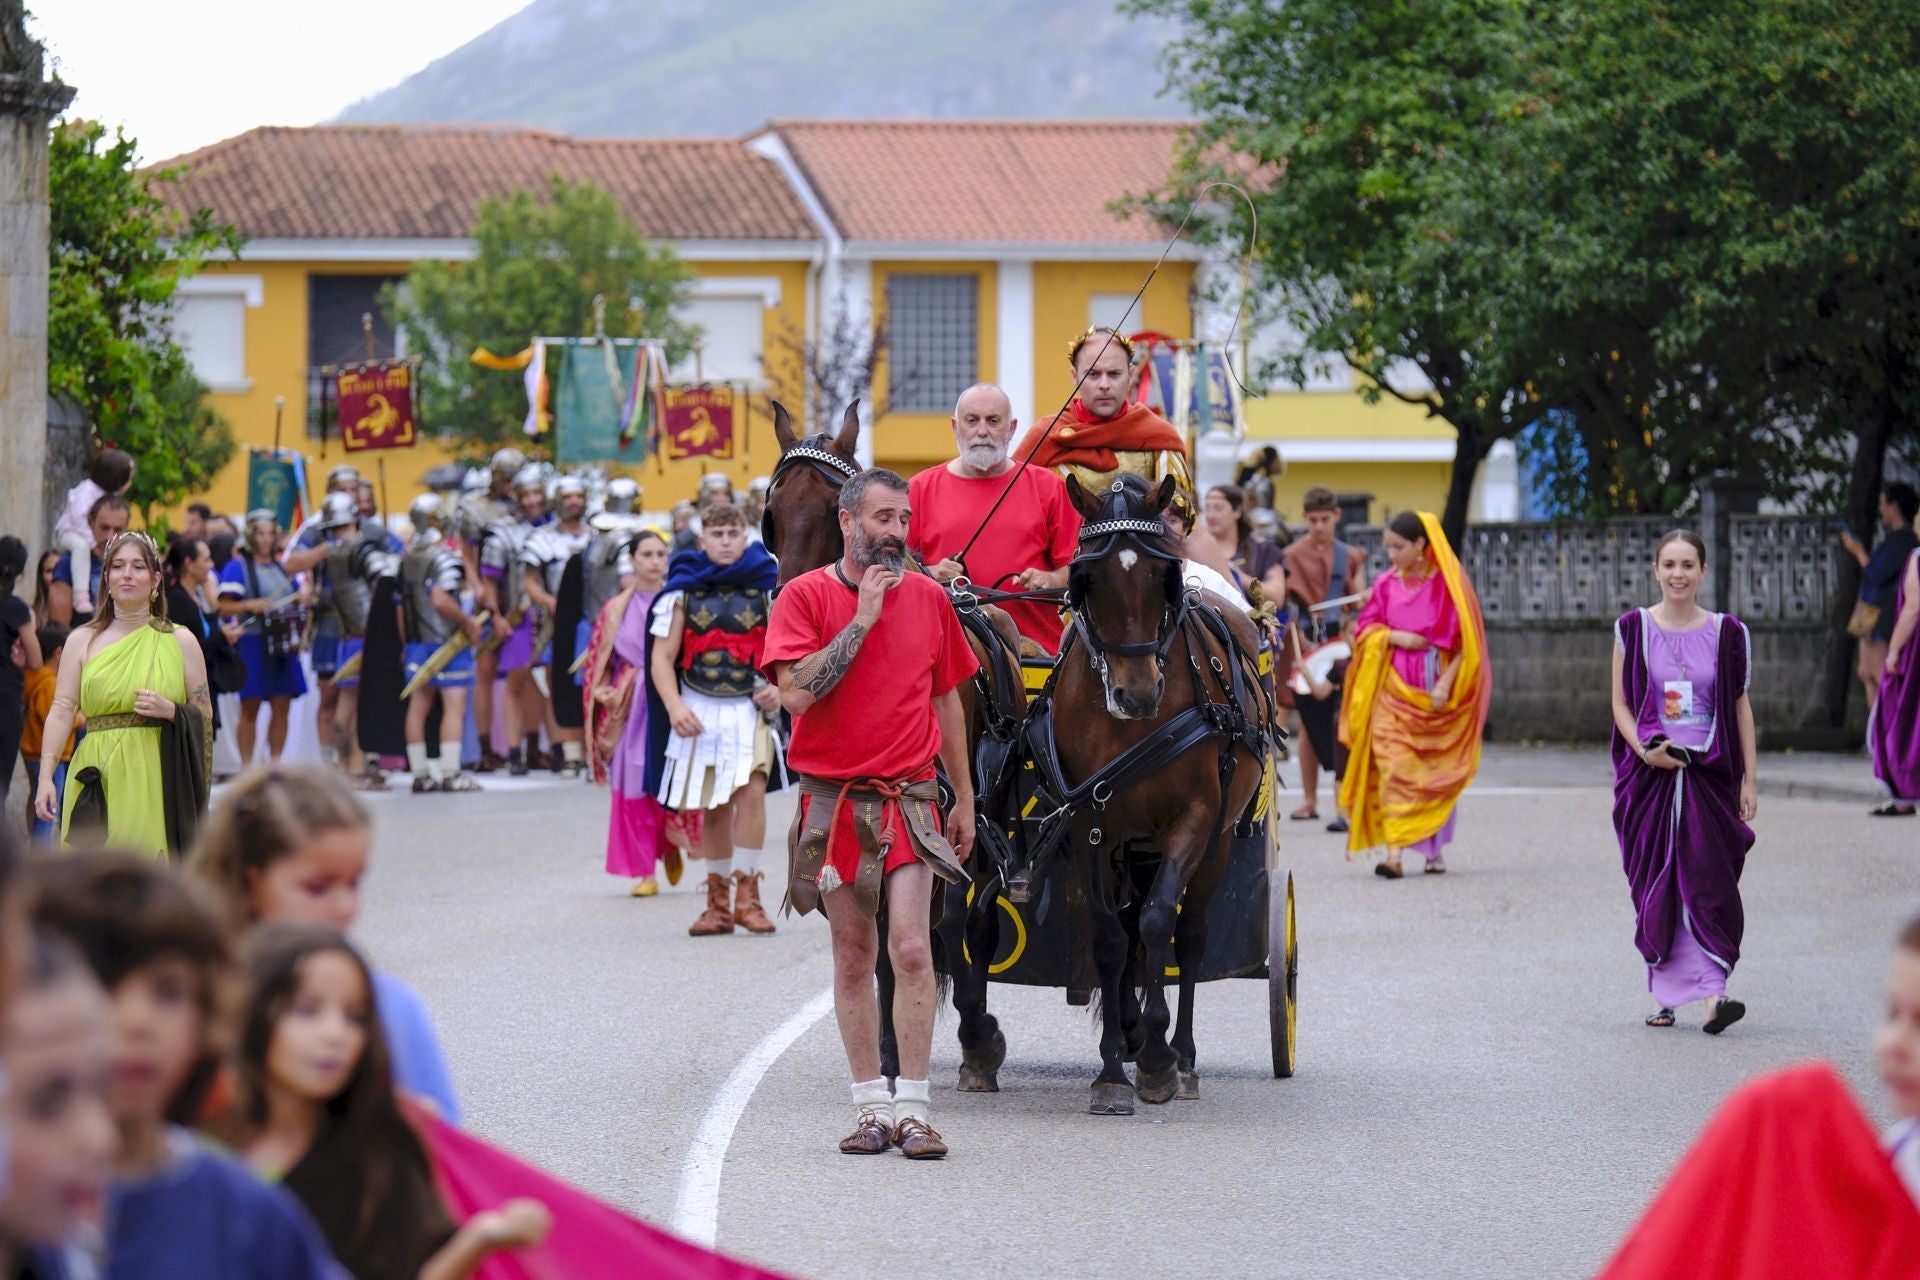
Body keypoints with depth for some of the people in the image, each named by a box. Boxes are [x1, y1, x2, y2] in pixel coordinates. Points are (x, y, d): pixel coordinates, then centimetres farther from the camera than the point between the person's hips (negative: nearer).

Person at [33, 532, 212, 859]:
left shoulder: (181, 641, 10)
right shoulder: (82, 642, 11)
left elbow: (205, 715, 10)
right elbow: (62, 710, 3)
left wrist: (171, 711, -11)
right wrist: (46, 777, -8)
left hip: (158, 780, -1)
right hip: (99, 779, 1)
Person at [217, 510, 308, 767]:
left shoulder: (283, 566, 17)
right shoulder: (238, 566, -1)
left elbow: (295, 600, 28)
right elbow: (224, 607, -7)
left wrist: (302, 599, 6)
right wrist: (250, 606, -22)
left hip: (283, 646, 6)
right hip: (252, 643, -6)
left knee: (281, 707, 4)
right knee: (250, 707, -4)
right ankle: (246, 767, 0)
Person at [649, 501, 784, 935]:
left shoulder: (765, 589, 4)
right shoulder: (683, 592, 4)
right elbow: (662, 659, 2)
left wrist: (779, 688, -7)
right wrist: (674, 708, -13)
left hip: (750, 709, -1)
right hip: (699, 713, 1)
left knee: (751, 788, -21)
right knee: (713, 808, 8)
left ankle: (747, 896, -16)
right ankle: (717, 901, 20)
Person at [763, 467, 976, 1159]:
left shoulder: (928, 598, 7)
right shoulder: (806, 596, -2)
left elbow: (947, 701, 16)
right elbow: (797, 691, -16)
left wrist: (965, 799, 16)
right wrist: (863, 618, -15)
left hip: (909, 799, 1)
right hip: (834, 799, -1)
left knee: (911, 948, -11)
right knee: (854, 956, 5)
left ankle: (913, 1108, -8)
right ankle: (872, 1106, 13)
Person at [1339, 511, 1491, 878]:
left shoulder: (1448, 585, -4)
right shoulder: (1386, 585, 4)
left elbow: (1465, 641, -3)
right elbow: (1363, 629, 10)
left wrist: (1446, 682, -12)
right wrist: (1394, 636, -9)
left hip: (1436, 692, -2)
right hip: (1393, 689, 2)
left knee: (1436, 772, 6)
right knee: (1395, 769, -10)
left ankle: (1436, 849, 21)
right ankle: (1394, 852, -15)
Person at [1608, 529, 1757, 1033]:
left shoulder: (1727, 633, 4)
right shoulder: (1633, 629, 3)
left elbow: (1740, 707, 7)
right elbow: (1621, 703, 5)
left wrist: (1750, 779, 5)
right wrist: (1643, 747, -13)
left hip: (1709, 772, -1)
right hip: (1648, 772, 1)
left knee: (1709, 881, -11)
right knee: (1653, 886, 2)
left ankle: (1712, 991, -17)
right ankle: (1665, 995, 11)